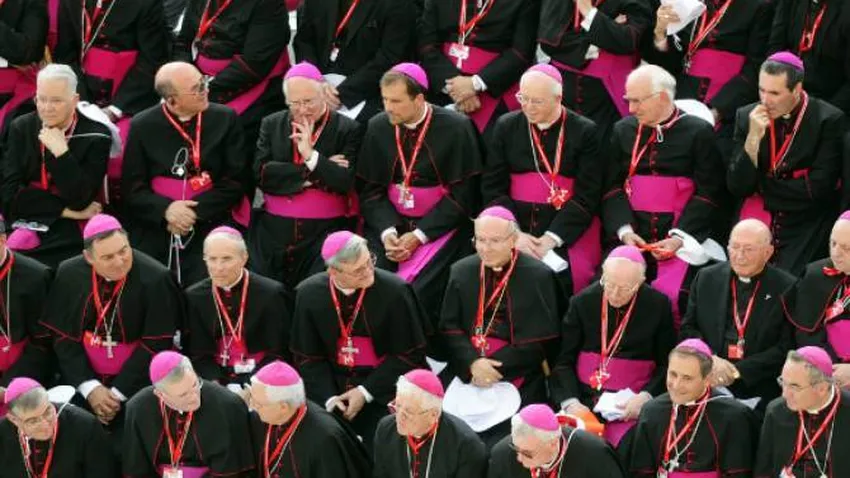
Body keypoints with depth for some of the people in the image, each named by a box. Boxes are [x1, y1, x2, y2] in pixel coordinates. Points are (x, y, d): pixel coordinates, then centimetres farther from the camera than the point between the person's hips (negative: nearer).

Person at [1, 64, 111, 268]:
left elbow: (81, 200, -9)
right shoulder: (21, 128, 5)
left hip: (69, 236, -2)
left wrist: (61, 152, -17)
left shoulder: (96, 136, -3)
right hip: (20, 227, 2)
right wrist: (65, 210, -8)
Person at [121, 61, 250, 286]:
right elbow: (132, 187, 2)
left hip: (209, 231, -1)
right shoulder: (143, 126, 4)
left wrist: (195, 212, -12)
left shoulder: (225, 119, 3)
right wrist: (166, 209, -16)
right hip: (154, 235, 1)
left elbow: (235, 181, 0)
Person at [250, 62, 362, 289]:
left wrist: (312, 157, -17)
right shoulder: (271, 125, 11)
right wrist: (313, 172, -8)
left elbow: (348, 182, -8)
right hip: (273, 233, 3)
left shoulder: (348, 130, 2)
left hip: (324, 232, -3)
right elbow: (261, 174, -3)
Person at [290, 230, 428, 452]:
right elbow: (307, 356, 2)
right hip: (332, 384, 2)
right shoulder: (309, 294, -6)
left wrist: (366, 392, -12)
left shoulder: (394, 291, -14)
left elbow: (409, 355, -7)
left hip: (382, 386, -2)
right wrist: (329, 398, -13)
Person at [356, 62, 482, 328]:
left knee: (418, 295, -24)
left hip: (439, 226, -4)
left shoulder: (455, 129, -10)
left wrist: (418, 236, -14)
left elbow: (462, 194, -9)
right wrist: (387, 231, -13)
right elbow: (370, 189, 5)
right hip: (390, 224, 4)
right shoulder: (378, 129, 2)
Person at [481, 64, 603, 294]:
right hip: (516, 226, 2)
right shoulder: (506, 127, 9)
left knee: (563, 278, -26)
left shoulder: (584, 132, 0)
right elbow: (492, 188, 5)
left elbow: (587, 196, -5)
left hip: (569, 231, -2)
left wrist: (552, 239, -15)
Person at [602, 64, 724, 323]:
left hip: (681, 234, -4)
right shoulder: (623, 130, 14)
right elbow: (612, 187, 10)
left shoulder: (698, 132, 1)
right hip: (633, 234, 4)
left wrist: (679, 237, -14)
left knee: (669, 294, -26)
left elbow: (708, 193, -3)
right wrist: (624, 230, -8)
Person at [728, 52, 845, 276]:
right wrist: (753, 138, -14)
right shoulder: (747, 117, 3)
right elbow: (737, 187, -1)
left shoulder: (829, 120, -8)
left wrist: (764, 184, -5)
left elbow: (819, 188, -13)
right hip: (755, 227, 3)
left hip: (805, 232, -3)